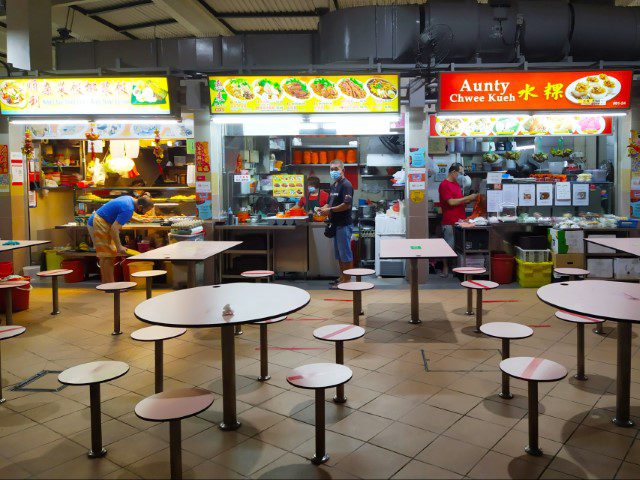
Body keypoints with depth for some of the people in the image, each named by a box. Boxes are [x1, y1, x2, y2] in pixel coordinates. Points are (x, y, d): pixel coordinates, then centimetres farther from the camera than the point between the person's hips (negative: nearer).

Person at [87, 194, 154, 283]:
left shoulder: (130, 199, 5)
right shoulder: (128, 209, -25)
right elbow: (114, 228, -27)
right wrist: (119, 247, -27)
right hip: (99, 224, -11)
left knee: (107, 256, 11)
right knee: (107, 256, -9)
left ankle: (105, 284, 15)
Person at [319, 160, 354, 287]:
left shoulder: (346, 185, -13)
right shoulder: (333, 185, 16)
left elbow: (347, 205, -21)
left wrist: (330, 210, -17)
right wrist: (324, 208, 3)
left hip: (344, 225, -9)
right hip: (336, 224, 10)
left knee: (345, 253, -3)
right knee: (339, 253, 15)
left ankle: (347, 279, 4)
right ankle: (342, 277, 24)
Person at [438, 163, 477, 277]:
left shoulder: (456, 184, 17)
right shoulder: (444, 185, -11)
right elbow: (451, 202, -18)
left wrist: (471, 199, 7)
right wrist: (468, 197, -15)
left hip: (460, 220, 8)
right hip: (450, 222, -8)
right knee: (449, 246, -2)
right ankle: (445, 267, 7)